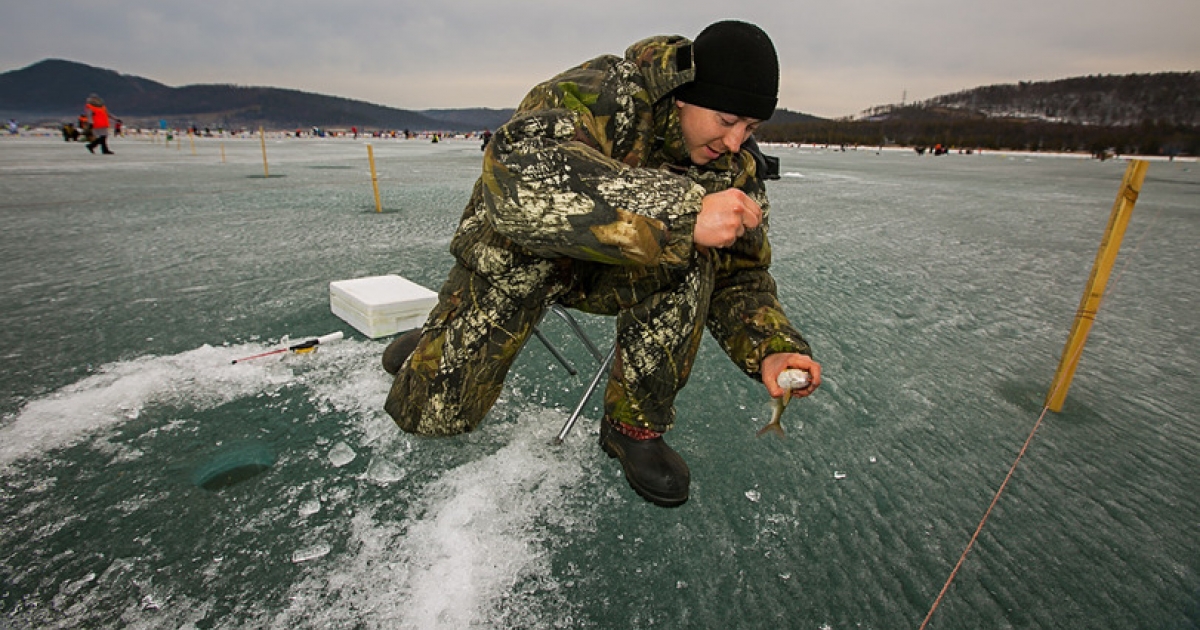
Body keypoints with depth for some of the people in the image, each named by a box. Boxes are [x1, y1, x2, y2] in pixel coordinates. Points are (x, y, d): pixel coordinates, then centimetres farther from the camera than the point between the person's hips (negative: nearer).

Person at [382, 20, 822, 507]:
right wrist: (686, 215, -51)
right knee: (433, 411, -6)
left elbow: (740, 277, -7)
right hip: (520, 254, -3)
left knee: (688, 262, -30)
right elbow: (520, 176, -47)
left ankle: (634, 426, -10)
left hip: (615, 272, 4)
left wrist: (771, 349, -26)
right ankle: (440, 344, 32)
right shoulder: (601, 93, -28)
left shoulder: (737, 167, -10)